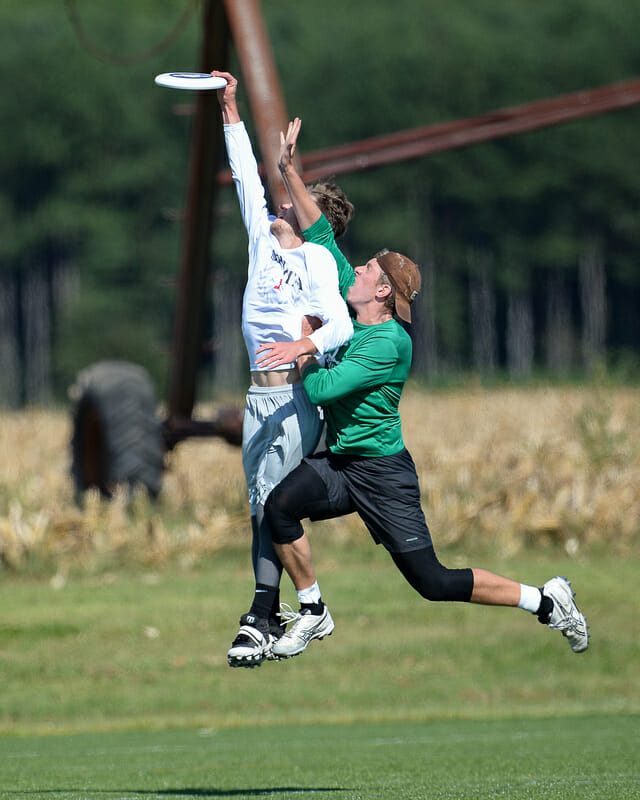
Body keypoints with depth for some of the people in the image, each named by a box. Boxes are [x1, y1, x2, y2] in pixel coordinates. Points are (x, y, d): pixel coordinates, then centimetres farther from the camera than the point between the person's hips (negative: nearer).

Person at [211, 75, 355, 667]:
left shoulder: (316, 259, -7)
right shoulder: (264, 240, 12)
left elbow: (340, 326, -17)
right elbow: (247, 176, 20)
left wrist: (305, 344, -38)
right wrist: (230, 110, 19)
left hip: (298, 393, -7)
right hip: (259, 392, 7)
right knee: (259, 504, 5)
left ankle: (261, 622, -14)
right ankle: (271, 614, 8)